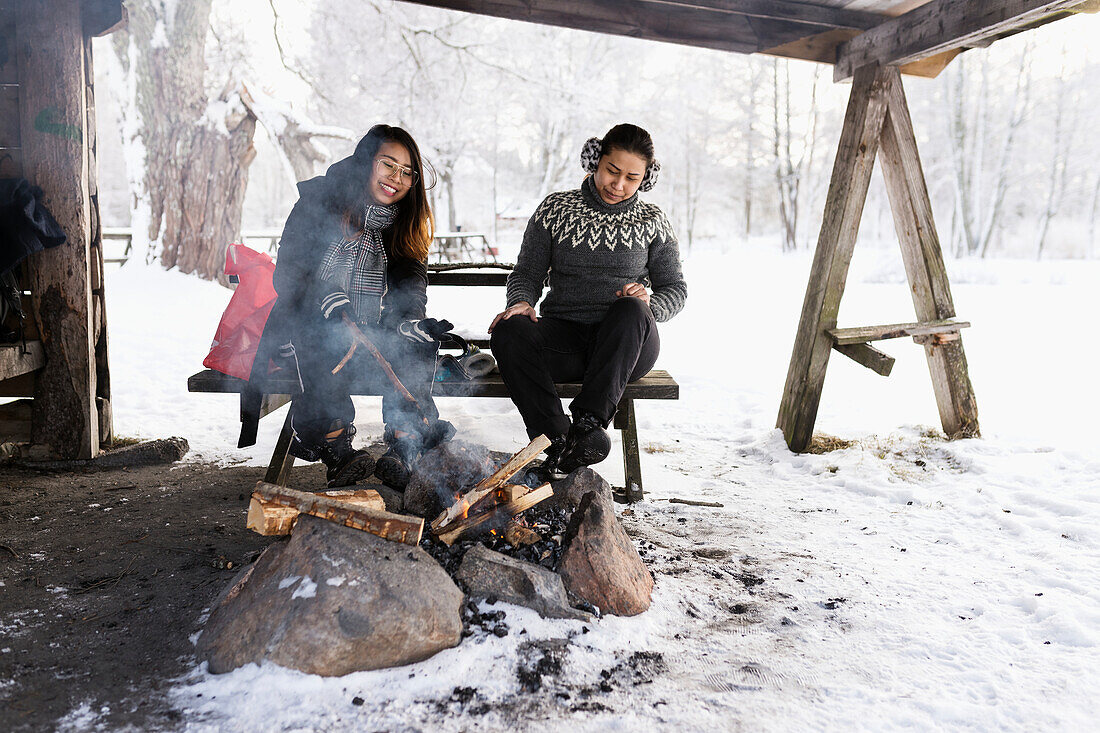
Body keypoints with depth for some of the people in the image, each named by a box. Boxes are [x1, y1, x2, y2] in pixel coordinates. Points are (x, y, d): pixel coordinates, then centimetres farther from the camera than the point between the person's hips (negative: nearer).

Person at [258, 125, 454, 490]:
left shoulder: (408, 227, 10)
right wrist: (331, 303, -29)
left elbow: (410, 293, 0)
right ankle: (337, 451, -31)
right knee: (328, 336, -35)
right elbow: (288, 275, -9)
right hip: (306, 332, -2)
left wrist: (411, 321, -24)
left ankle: (403, 449, -29)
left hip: (373, 337, 3)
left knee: (419, 341, -26)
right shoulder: (318, 203, -1)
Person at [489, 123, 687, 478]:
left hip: (627, 345, 0)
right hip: (563, 338, 1)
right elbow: (527, 274, 10)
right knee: (508, 331, -31)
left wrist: (649, 303, -11)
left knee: (630, 310, -36)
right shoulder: (556, 209, 10)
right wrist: (521, 301, -13)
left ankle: (589, 422, -39)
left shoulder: (651, 222, 11)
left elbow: (675, 289, 12)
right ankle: (557, 441, -33)